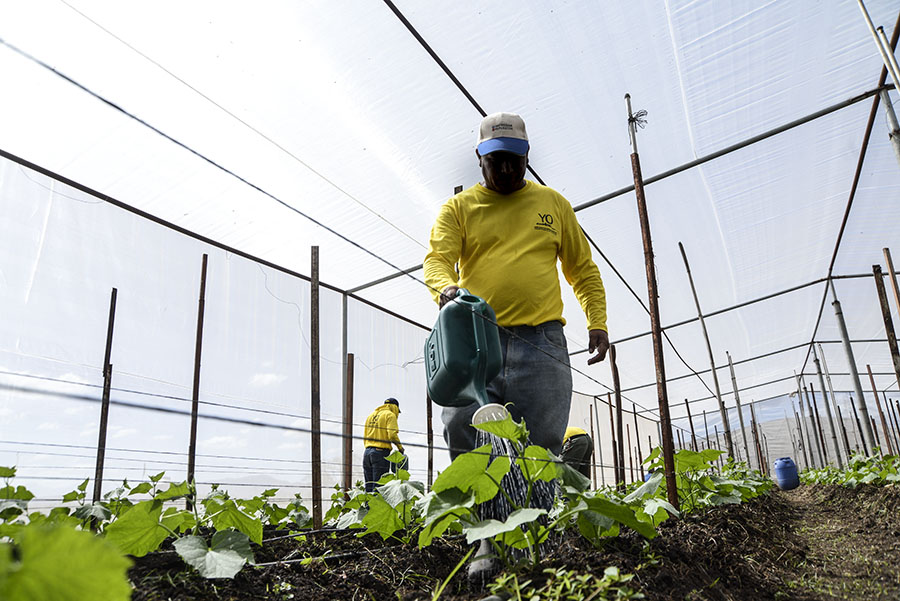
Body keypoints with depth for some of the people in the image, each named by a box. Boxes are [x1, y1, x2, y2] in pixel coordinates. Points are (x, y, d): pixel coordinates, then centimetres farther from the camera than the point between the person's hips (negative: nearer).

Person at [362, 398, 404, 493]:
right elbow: (392, 435, -14)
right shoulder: (390, 415, 0)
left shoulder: (371, 415, 22)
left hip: (367, 452, 7)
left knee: (368, 487, 9)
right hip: (381, 453, -7)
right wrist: (400, 447, 0)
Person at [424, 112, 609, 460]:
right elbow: (437, 258, 0)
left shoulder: (553, 203, 19)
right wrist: (445, 287, -24)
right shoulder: (459, 207, 14)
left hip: (542, 343, 1)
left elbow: (583, 269, 22)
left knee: (542, 447, -3)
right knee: (463, 431, -12)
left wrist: (597, 322, 9)